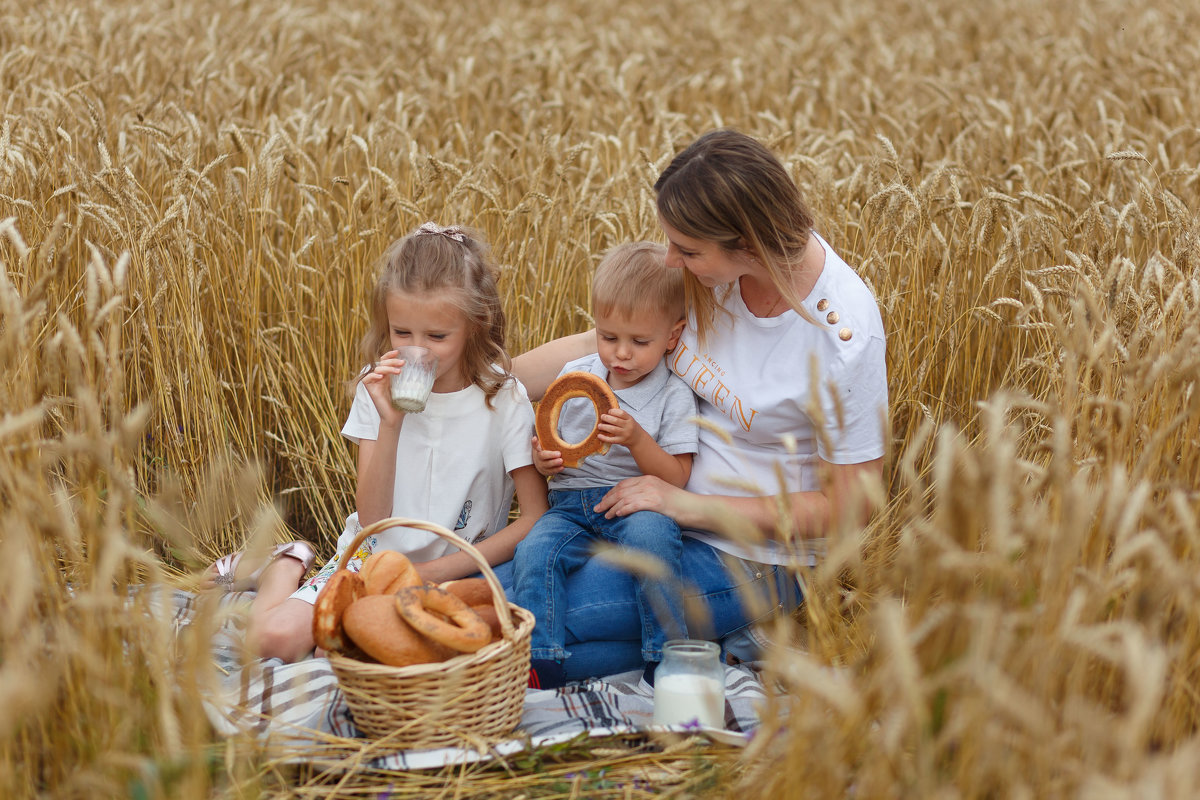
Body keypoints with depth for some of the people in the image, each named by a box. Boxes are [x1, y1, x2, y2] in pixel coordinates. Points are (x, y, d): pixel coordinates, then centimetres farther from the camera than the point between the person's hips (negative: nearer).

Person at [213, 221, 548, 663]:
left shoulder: (503, 397, -9)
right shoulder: (379, 389, -3)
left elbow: (535, 518, -11)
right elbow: (371, 520, -9)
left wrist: (436, 571, -15)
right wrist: (391, 423, -24)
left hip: (455, 570, -3)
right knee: (275, 637, -21)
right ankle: (285, 570, 11)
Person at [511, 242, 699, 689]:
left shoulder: (674, 396, 0)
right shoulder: (574, 377, 10)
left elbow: (676, 480, -5)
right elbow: (552, 446, 19)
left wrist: (637, 440, -21)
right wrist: (542, 460, -6)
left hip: (636, 504, -3)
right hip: (572, 504, 3)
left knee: (651, 534, -36)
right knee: (534, 552, -27)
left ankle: (667, 658, -26)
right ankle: (536, 666, -24)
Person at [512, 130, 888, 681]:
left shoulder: (843, 335, -26)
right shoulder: (713, 268, -9)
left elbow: (847, 509, -19)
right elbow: (600, 345, 4)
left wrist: (688, 506, -20)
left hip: (747, 558, -7)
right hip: (661, 500, 7)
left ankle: (728, 645, -2)